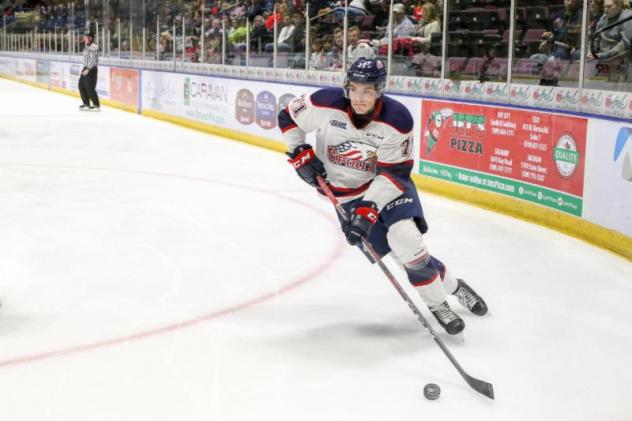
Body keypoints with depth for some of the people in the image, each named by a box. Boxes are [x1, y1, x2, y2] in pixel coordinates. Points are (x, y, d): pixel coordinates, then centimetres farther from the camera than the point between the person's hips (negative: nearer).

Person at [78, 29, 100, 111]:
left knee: (90, 88, -9)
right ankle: (86, 104, 22)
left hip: (91, 69, -10)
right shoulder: (87, 46, 14)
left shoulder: (93, 46, -16)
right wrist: (84, 68, 18)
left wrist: (88, 69, -25)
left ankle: (96, 105, 2)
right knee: (81, 85, 12)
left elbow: (93, 59, -22)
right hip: (86, 68, 10)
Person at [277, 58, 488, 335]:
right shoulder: (326, 104, -19)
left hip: (389, 184, -1)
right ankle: (449, 285, 10)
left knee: (405, 237, -23)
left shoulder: (397, 119, -21)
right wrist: (301, 154, -10)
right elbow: (288, 117, -2)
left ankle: (445, 295, 1)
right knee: (402, 249, -12)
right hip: (346, 192, 1)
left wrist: (369, 208, -28)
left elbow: (394, 173, -19)